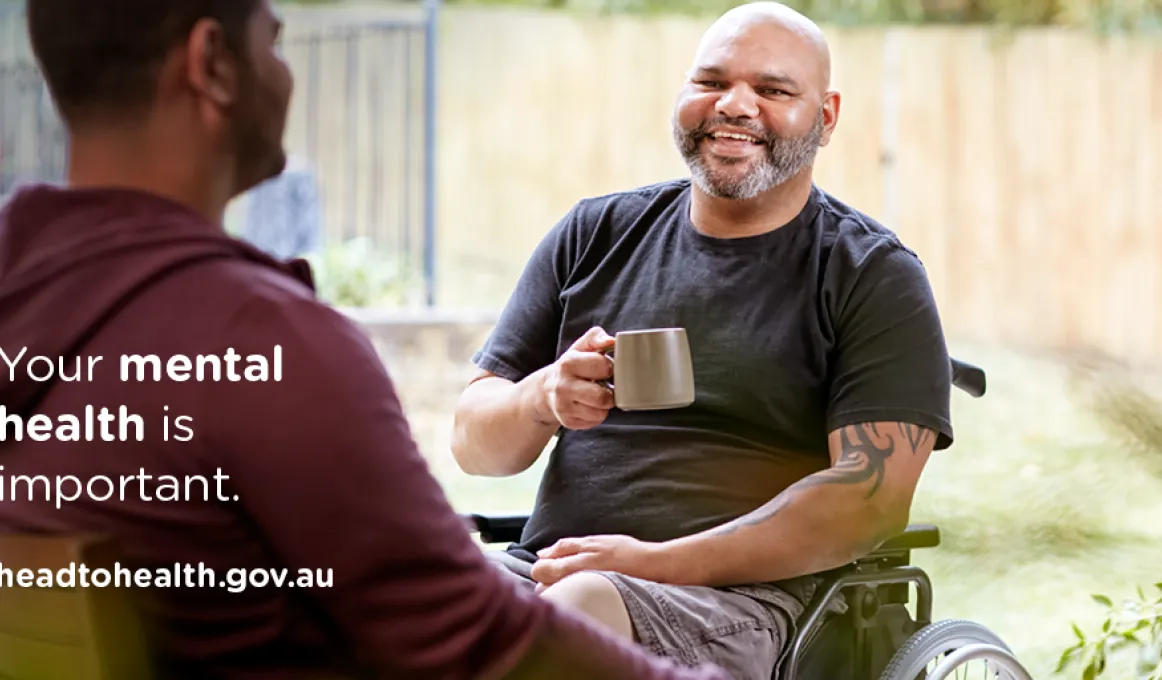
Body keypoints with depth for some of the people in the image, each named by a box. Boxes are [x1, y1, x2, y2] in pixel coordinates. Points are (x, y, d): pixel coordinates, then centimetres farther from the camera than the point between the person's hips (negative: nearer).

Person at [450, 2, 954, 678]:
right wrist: (542, 399, -9)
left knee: (585, 606, -37)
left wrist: (657, 562, -16)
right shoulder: (596, 235, 17)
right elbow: (473, 441, 16)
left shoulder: (875, 278, 6)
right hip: (545, 566, 4)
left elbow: (874, 497, -7)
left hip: (740, 596, -4)